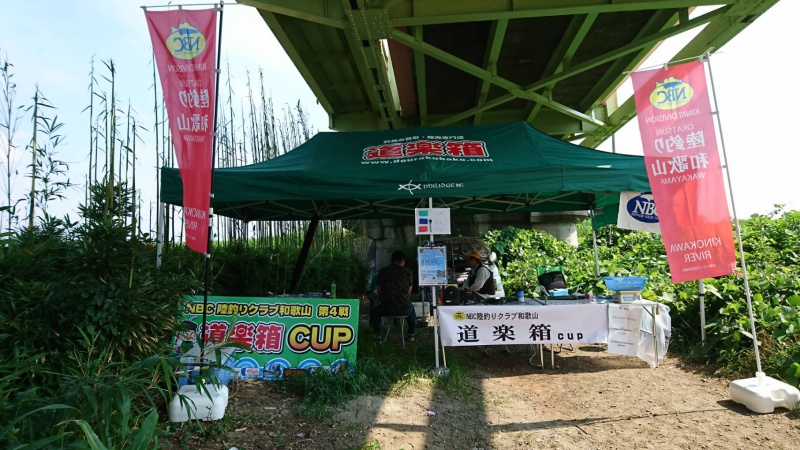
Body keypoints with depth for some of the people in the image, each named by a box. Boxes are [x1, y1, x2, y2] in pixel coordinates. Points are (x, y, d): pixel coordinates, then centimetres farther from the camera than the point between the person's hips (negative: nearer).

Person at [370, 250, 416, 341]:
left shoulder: (383, 271, 1)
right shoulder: (408, 272, 1)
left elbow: (379, 292, 8)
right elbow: (408, 293, 10)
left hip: (386, 309, 0)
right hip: (403, 309, 0)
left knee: (374, 311, 34)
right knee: (411, 308, 37)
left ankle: (377, 334, 33)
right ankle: (411, 334, 37)